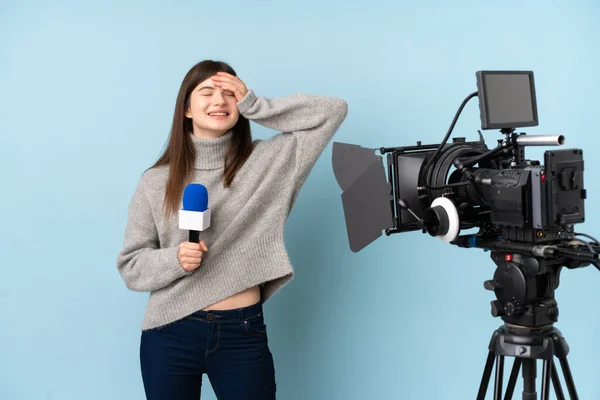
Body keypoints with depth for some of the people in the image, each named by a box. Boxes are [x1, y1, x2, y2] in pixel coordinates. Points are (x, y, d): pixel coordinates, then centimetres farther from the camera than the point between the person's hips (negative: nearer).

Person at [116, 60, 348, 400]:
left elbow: (334, 111, -4)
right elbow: (131, 265, 3)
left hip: (243, 334, 0)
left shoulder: (266, 162, 0)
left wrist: (253, 104, -7)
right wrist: (174, 259, -18)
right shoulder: (156, 181, 0)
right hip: (170, 335, 1)